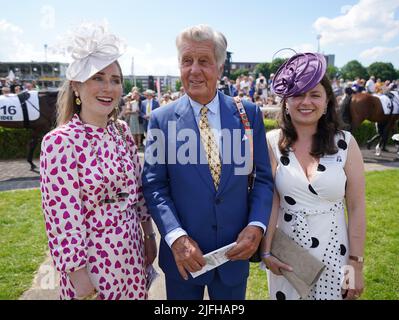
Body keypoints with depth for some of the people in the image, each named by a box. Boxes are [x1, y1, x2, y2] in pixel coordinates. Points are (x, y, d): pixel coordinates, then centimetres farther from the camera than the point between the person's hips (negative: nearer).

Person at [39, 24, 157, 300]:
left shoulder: (123, 131, -1)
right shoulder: (60, 141, -19)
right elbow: (62, 217, -18)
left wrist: (149, 235, 11)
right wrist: (78, 275, -14)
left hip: (131, 251, 6)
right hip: (92, 255, -6)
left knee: (134, 293, 23)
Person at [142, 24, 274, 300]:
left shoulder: (249, 114, -3)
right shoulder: (161, 119, -6)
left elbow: (264, 177, 0)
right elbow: (154, 184, -6)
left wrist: (257, 226, -13)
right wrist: (176, 237, -17)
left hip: (236, 251, 2)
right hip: (183, 255, -1)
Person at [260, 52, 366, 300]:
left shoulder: (345, 143, -7)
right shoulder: (272, 143, -7)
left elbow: (357, 208, -4)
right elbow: (270, 201, -8)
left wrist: (357, 264, -2)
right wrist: (266, 252, -11)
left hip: (334, 252, 0)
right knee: (285, 295, 20)